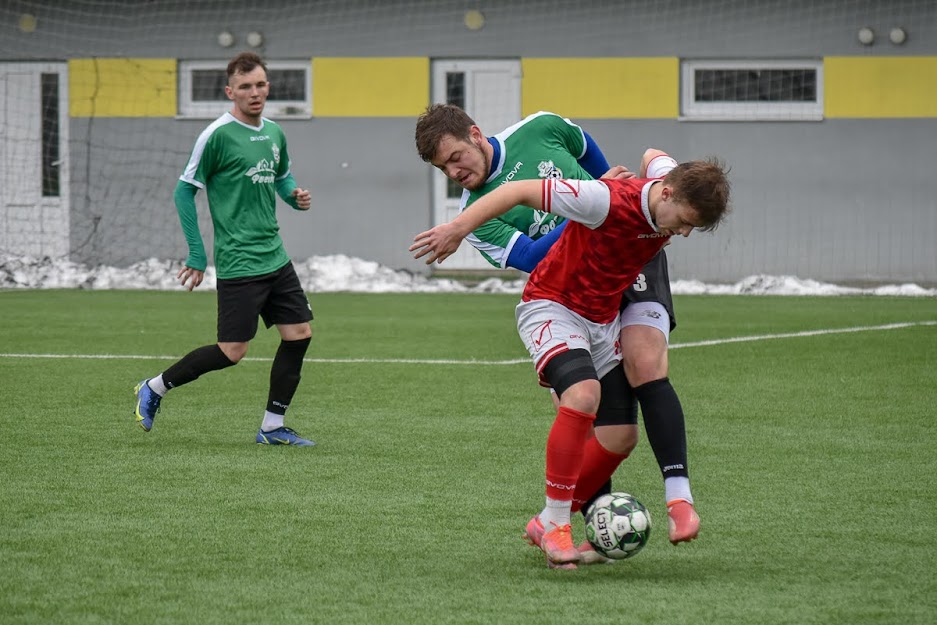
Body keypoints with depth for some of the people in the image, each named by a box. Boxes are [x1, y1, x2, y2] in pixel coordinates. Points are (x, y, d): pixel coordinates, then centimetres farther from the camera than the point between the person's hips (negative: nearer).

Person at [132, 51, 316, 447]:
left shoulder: (274, 133, 10)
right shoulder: (218, 135, -12)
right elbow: (185, 191, -8)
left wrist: (295, 195, 3)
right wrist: (197, 255, -9)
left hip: (275, 258, 7)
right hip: (238, 263, -7)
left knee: (299, 333, 2)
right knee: (233, 351, -7)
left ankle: (272, 427, 12)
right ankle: (154, 389, 12)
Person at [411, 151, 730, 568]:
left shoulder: (671, 181, -9)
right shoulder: (606, 201, -30)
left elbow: (653, 157, 16)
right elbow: (521, 190, -24)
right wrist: (457, 229, -22)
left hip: (603, 319, 8)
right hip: (552, 307, -8)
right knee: (584, 395, -32)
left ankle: (547, 524, 21)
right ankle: (554, 523, -23)